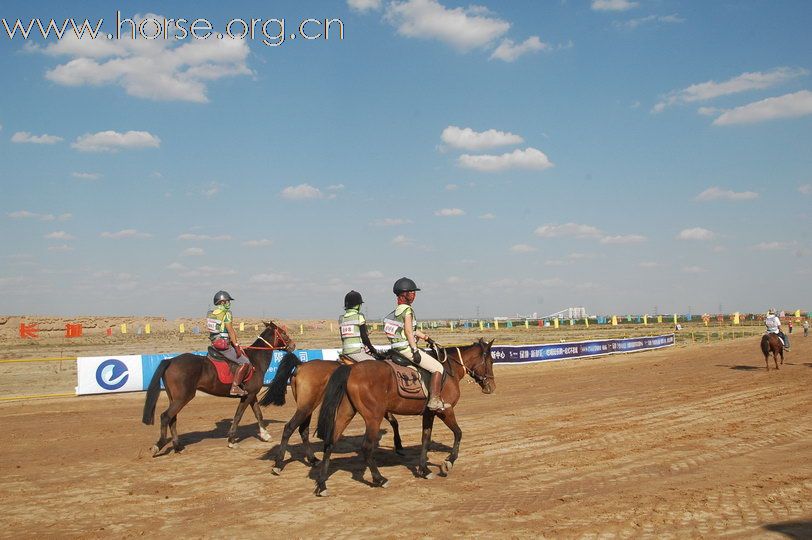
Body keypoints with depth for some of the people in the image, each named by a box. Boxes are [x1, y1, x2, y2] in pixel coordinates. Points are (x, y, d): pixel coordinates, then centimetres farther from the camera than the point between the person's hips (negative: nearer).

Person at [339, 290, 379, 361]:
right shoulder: (359, 317, -5)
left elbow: (342, 338, 15)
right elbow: (364, 337, -7)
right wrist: (371, 348, 7)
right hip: (358, 351, -7)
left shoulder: (341, 319, 13)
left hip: (345, 352, 7)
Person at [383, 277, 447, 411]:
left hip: (397, 349, 10)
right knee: (438, 368, -7)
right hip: (406, 348, -10)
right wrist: (415, 350, -21)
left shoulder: (397, 310, 17)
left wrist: (426, 337, 26)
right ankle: (434, 400, -13)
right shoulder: (407, 309, -12)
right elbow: (408, 331, -20)